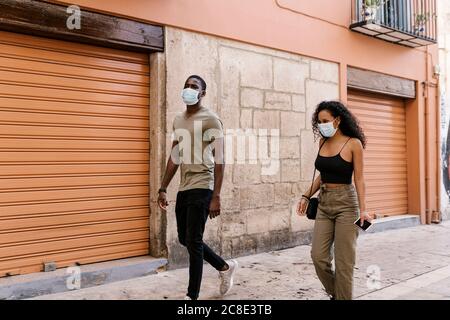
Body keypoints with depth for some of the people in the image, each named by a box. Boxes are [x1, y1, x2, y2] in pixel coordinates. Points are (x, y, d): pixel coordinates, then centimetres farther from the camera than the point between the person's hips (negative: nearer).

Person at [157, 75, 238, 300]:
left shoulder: (210, 120, -8)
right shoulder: (178, 121, 15)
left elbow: (219, 161, -12)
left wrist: (216, 196, -19)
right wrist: (163, 189, 14)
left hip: (201, 188, -8)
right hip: (183, 189, 8)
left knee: (193, 242, -4)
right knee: (184, 239, 14)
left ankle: (192, 296, 11)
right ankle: (225, 267, 34)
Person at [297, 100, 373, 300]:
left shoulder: (353, 143, -7)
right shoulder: (323, 142, 8)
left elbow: (359, 179, -9)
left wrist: (362, 209, -16)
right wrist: (306, 196, 11)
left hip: (345, 203, -5)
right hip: (324, 203, 6)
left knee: (343, 261, 0)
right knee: (318, 256, 3)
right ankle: (335, 293, 25)